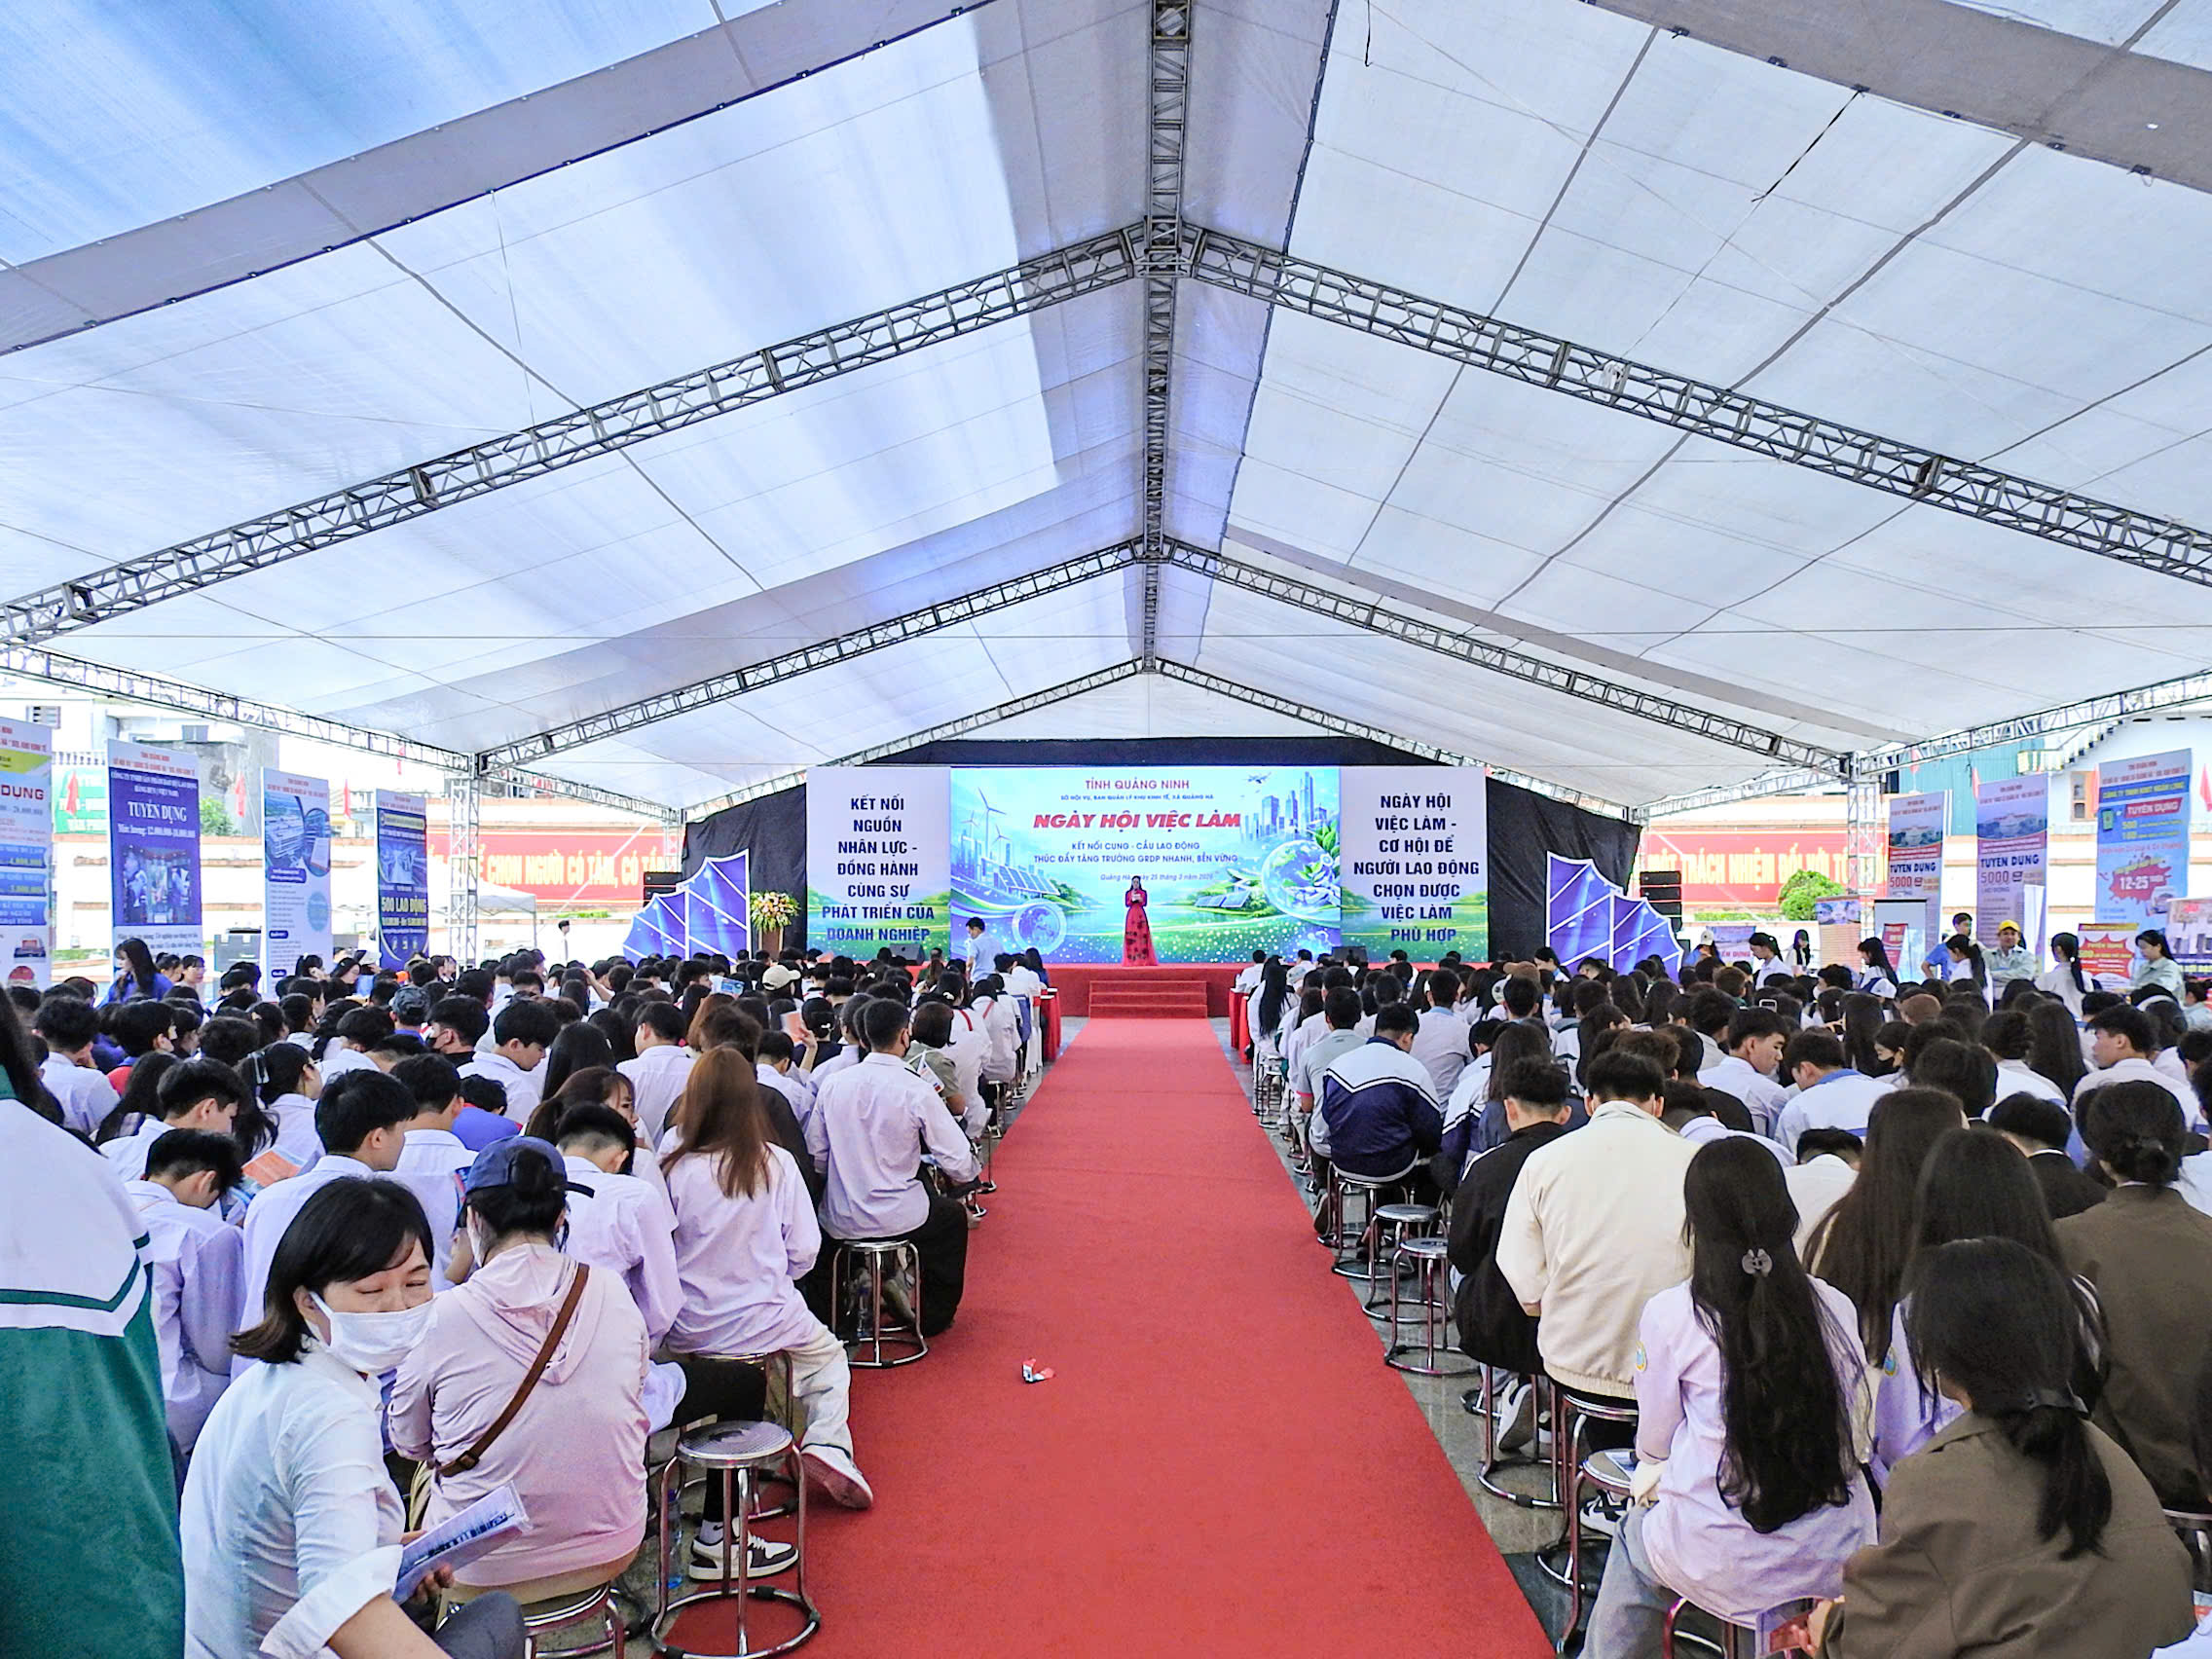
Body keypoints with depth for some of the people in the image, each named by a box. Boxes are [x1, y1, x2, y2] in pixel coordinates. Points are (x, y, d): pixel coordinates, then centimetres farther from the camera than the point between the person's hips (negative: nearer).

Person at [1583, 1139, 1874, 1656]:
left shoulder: (1670, 1313, -14)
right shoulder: (1835, 1308, -5)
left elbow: (1654, 1444, -2)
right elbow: (1856, 1439, 8)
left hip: (1722, 1565, -3)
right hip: (1834, 1560, 3)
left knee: (1635, 1537, 26)